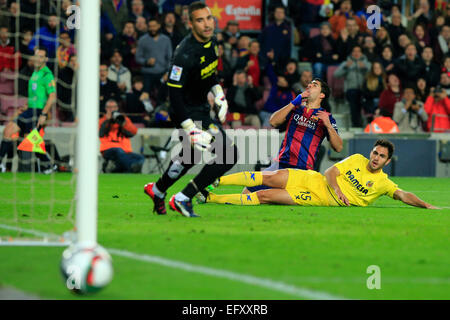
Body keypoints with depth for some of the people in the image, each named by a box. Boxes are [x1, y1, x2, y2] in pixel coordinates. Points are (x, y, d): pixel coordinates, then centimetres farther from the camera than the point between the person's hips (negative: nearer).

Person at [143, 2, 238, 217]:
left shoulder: (211, 42, 0)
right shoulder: (185, 54, -28)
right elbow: (174, 94, -27)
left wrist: (219, 95, 9)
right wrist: (191, 130, -29)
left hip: (202, 107, 10)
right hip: (189, 112, -10)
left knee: (191, 156, 30)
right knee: (229, 154, -17)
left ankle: (157, 190, 53)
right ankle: (183, 199, -11)